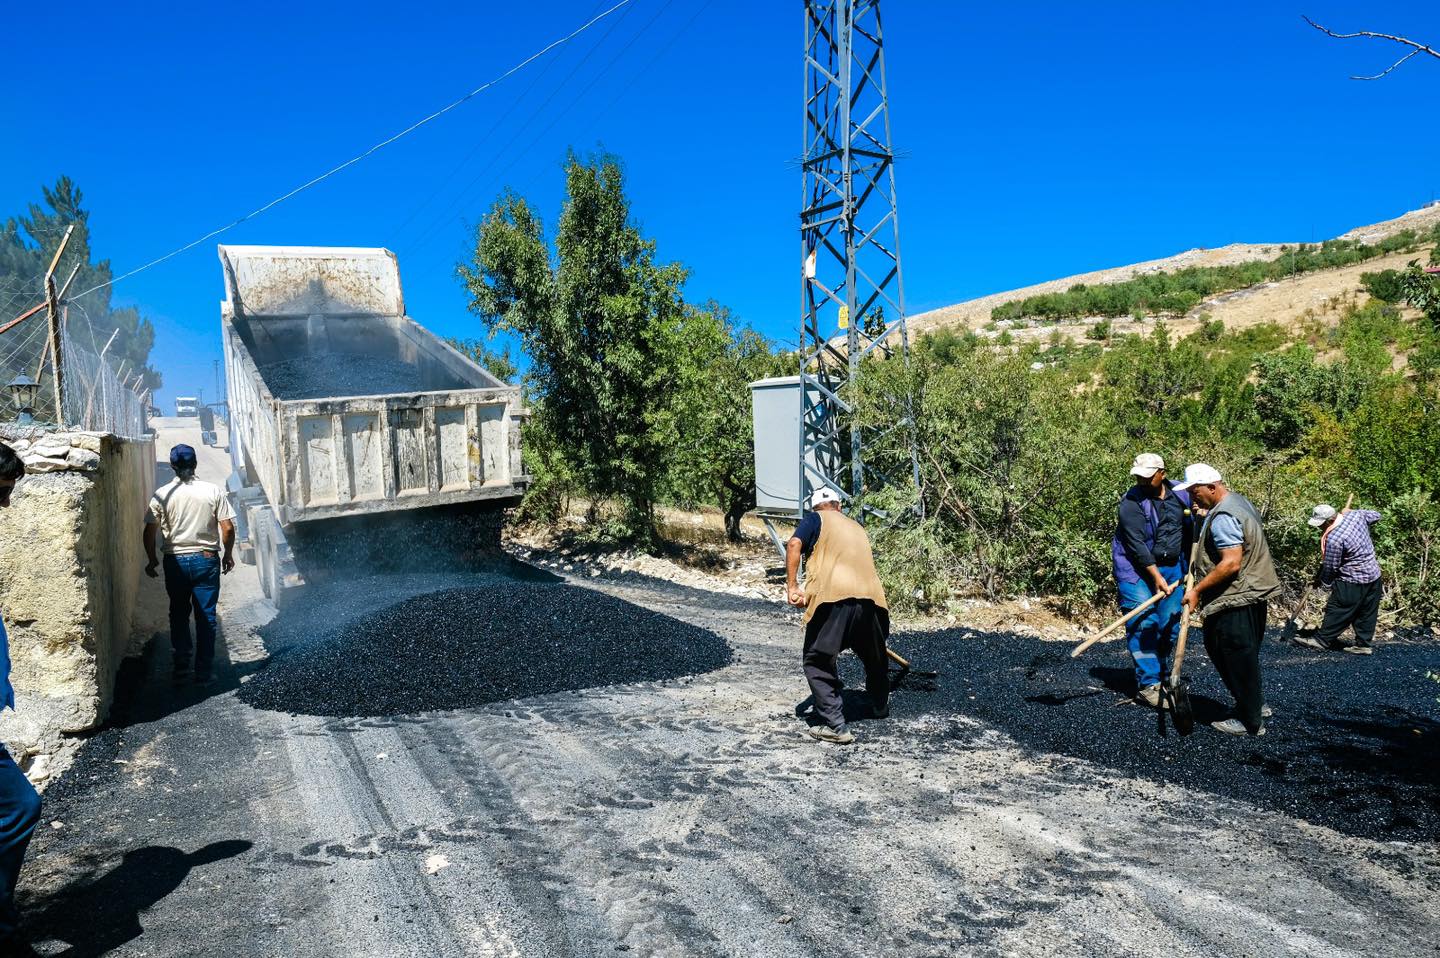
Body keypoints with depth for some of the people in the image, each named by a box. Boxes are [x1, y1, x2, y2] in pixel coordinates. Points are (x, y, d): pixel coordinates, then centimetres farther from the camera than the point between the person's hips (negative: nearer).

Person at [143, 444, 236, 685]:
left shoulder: (162, 494, -4)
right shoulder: (213, 491, -6)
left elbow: (150, 532, -3)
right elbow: (228, 527, -7)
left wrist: (152, 560, 12)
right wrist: (228, 554, 8)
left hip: (175, 562, 1)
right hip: (206, 560, -1)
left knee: (178, 616, 16)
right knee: (206, 617, 6)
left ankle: (181, 668, 16)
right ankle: (203, 673, 9)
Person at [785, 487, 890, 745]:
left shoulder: (815, 519, 15)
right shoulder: (858, 527, 32)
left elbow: (794, 544, -4)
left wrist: (792, 586, -5)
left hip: (833, 597, -5)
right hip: (871, 596, 6)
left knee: (817, 662, 7)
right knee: (875, 658, 28)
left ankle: (835, 726, 0)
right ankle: (880, 706, 50)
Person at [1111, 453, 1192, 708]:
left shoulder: (1180, 495, 3)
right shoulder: (1131, 503, -15)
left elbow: (1189, 530, 15)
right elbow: (1136, 545, -19)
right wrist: (1156, 576, -21)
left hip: (1171, 567, 5)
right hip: (1137, 569, -5)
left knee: (1170, 625, 6)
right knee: (1144, 624, -11)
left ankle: (1158, 675, 22)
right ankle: (1148, 685, -8)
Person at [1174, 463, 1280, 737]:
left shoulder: (1223, 517, -21)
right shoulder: (1239, 500, 12)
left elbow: (1231, 563, -27)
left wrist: (1197, 590, -23)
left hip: (1236, 600, -11)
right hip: (1253, 593, 11)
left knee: (1237, 659, -1)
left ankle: (1250, 721, 9)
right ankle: (1256, 704, 33)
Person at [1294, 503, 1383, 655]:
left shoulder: (1333, 539, -27)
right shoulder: (1357, 514, -6)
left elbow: (1330, 567, -16)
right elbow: (1376, 516, 17)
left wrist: (1323, 582, 1)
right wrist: (1347, 512, 23)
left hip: (1353, 581, -8)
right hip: (1374, 576, 8)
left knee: (1337, 610, 3)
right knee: (1367, 613, 13)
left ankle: (1322, 640, 13)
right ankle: (1363, 644, 21)